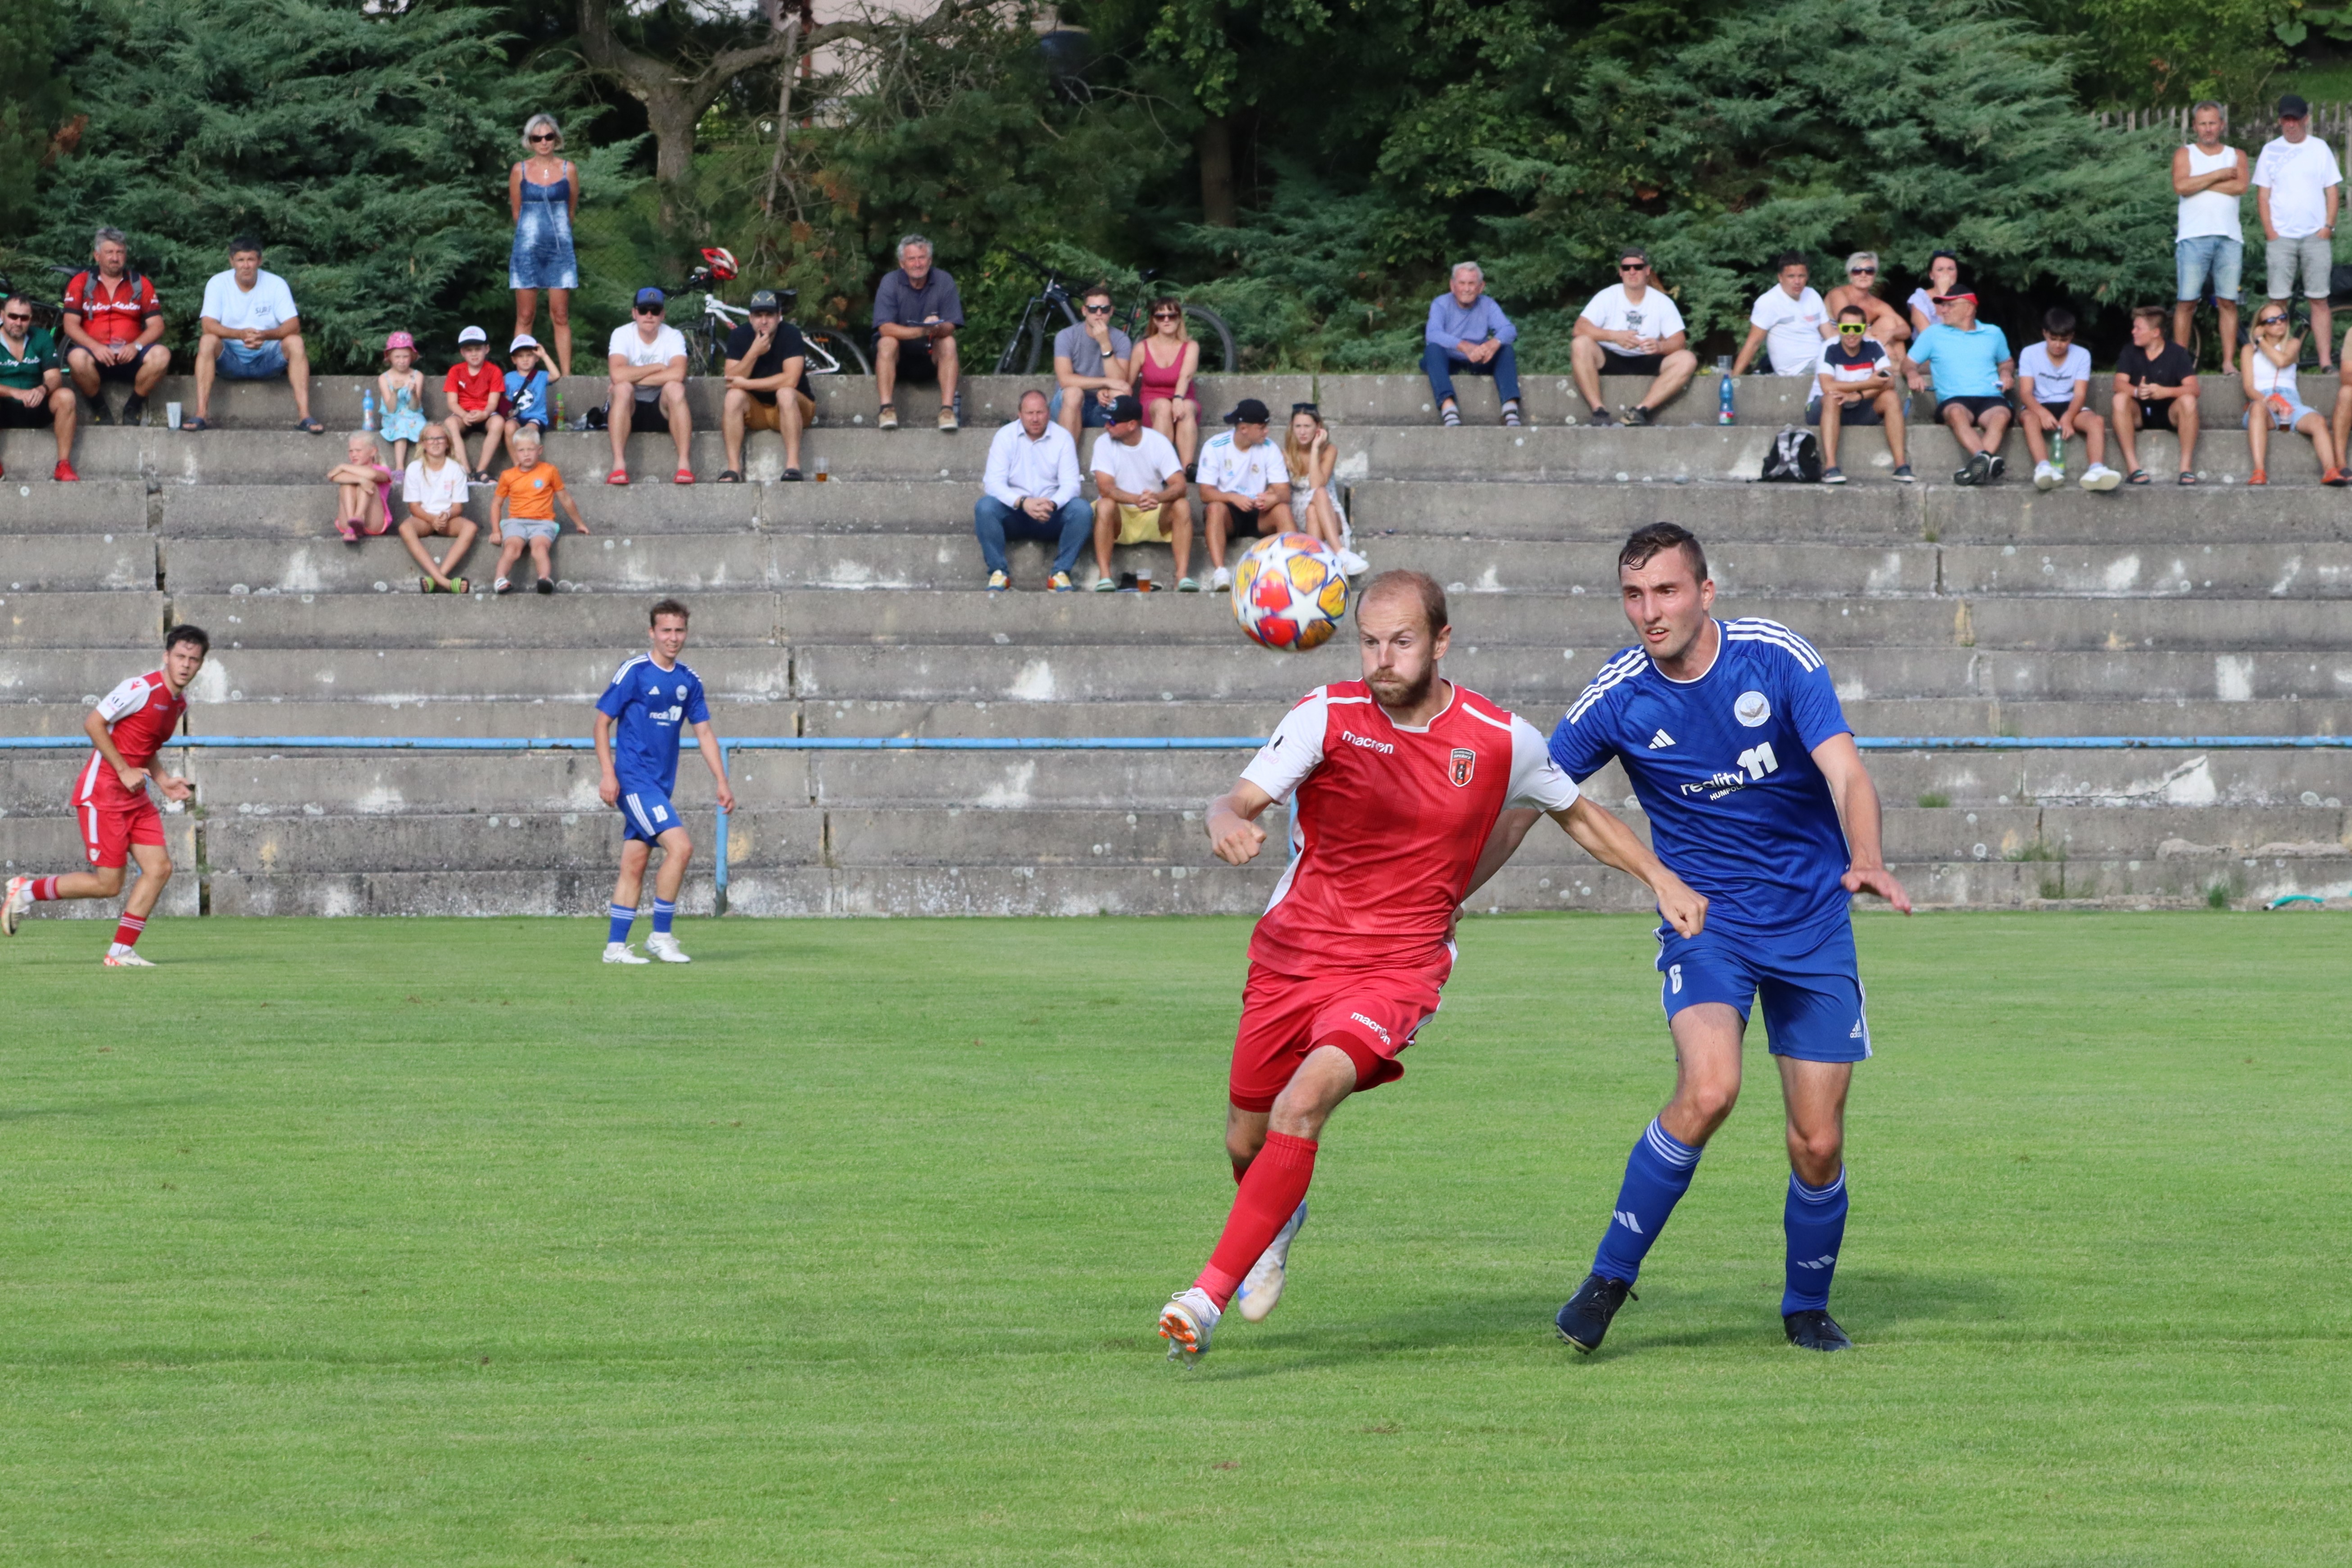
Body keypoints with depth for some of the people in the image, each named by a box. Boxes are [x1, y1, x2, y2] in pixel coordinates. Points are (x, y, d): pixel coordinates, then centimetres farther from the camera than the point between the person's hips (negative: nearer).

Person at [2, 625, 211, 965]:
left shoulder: (180, 702, 11)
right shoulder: (143, 688, -17)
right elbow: (93, 723, -17)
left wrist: (162, 780, 9)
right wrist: (124, 771, -18)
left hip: (135, 796, 9)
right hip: (102, 793, -9)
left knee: (159, 868, -3)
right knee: (108, 884, -8)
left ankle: (121, 950, 4)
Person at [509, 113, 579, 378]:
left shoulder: (568, 169, 5)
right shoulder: (520, 171, 4)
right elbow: (516, 212, 12)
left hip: (560, 249, 0)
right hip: (527, 249, 0)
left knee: (561, 317, -1)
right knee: (525, 316, -1)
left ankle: (565, 375, 0)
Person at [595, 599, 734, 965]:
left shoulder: (689, 680, 10)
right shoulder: (634, 672, -8)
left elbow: (704, 732, 16)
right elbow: (602, 722, -6)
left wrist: (721, 782, 9)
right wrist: (608, 775, -14)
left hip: (662, 782, 6)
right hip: (634, 780, -6)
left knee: (635, 864, 7)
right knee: (680, 846, -17)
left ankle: (615, 946, 12)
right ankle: (661, 935, -9)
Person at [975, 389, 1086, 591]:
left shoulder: (1062, 438, 0)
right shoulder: (1005, 436, -2)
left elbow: (1070, 484, -8)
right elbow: (994, 483, -12)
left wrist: (1053, 504, -31)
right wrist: (1023, 502, -30)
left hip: (1052, 514, 1)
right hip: (1014, 516, -1)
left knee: (1082, 510, -28)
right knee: (984, 507, -30)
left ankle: (1061, 572, -20)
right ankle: (998, 572, -22)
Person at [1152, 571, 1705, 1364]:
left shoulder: (1502, 740, -5)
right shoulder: (1329, 716, -9)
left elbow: (1576, 812, 14)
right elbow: (1243, 798, -20)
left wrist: (1662, 880, 8)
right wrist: (1226, 822, -45)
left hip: (1397, 969, -2)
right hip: (1292, 954, 2)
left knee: (1304, 1102, -27)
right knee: (1247, 1142, 12)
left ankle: (1211, 1296, -27)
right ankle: (1279, 1219, 50)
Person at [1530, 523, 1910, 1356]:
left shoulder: (1778, 658, -12)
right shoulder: (1616, 699, -10)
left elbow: (1846, 772, -20)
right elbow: (1524, 802, -1)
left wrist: (1866, 861, -39)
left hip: (1812, 921, 1)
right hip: (1706, 919, -1)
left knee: (1818, 1145, 0)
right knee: (1707, 1091, -28)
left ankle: (1807, 1308, 26)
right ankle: (1609, 1277, -13)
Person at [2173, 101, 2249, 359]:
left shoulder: (2236, 156, 16)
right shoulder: (2184, 154, 11)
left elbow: (2241, 186, -5)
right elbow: (2181, 186, -8)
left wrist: (2200, 183, -4)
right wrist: (2219, 175, -4)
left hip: (2229, 238, 2)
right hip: (2193, 238, -2)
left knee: (2228, 303, 0)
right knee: (2186, 302, -6)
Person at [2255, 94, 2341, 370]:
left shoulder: (2320, 149, 8)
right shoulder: (2270, 151, 7)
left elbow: (2333, 192, 8)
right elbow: (2263, 195, 6)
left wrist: (2328, 227, -4)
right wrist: (2270, 232, -4)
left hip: (2316, 236, 0)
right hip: (2281, 236, 0)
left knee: (2319, 301, -2)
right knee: (2279, 301, -4)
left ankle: (2326, 361, -3)